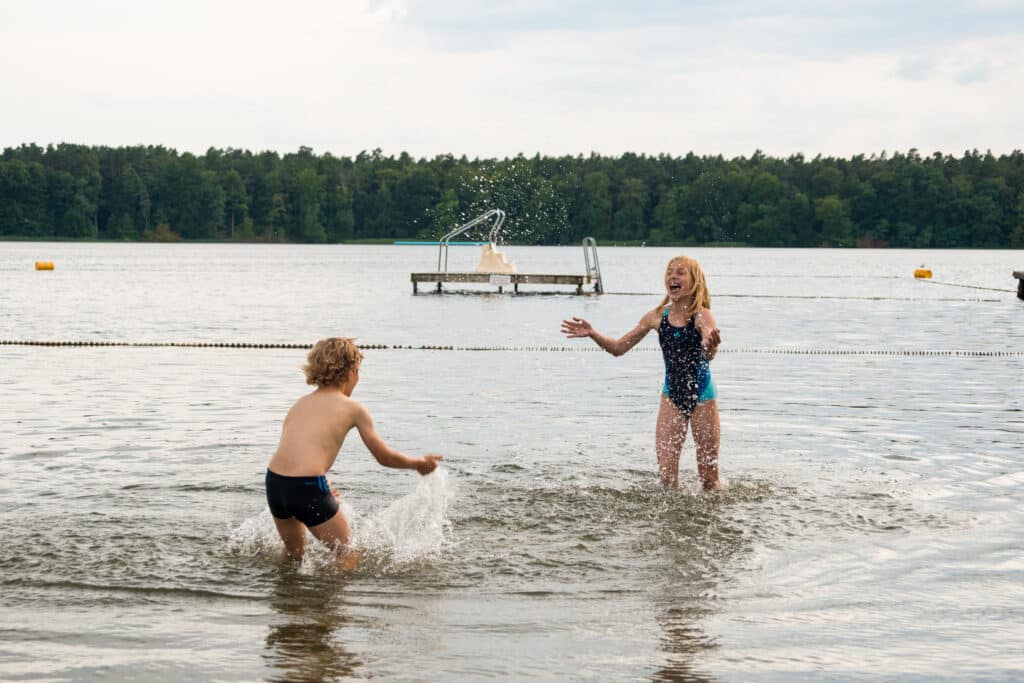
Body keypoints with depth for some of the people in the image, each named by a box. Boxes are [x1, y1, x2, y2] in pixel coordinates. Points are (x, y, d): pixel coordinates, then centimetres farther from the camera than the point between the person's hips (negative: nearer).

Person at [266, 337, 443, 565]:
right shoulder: (353, 409, 5)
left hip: (274, 484, 6)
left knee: (294, 555, 28)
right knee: (347, 555, 13)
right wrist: (419, 463, 28)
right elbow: (384, 457, 10)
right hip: (308, 488, -6)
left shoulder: (301, 403, 19)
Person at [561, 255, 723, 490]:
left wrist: (712, 345, -57)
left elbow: (709, 355, -34)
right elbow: (619, 347, 5)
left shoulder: (702, 316, -15)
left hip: (702, 396, -4)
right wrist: (592, 334, -11)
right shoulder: (657, 317, -2)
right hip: (672, 395, 4)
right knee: (665, 475, -3)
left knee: (709, 477, 3)